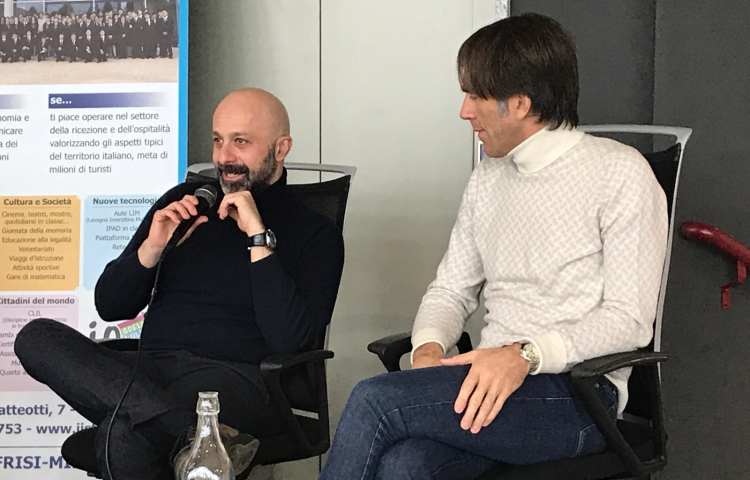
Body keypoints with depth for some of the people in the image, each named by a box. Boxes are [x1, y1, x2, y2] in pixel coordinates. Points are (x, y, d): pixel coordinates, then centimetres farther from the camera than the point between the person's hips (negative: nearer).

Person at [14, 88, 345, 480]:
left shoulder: (314, 233, 6)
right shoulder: (183, 203, 20)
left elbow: (289, 339, -11)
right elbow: (108, 306, 17)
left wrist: (258, 236, -11)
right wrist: (152, 248, -2)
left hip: (236, 379, -7)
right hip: (151, 369, 7)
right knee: (36, 337, -25)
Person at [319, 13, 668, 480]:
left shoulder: (620, 173, -3)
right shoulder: (488, 179, 20)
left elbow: (630, 319, -10)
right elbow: (452, 288, 21)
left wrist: (526, 355, -23)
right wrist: (429, 348, -2)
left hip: (575, 394, -5)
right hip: (489, 382, 5)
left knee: (375, 399, -27)